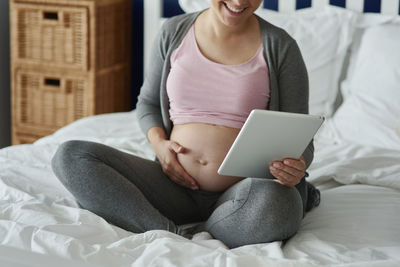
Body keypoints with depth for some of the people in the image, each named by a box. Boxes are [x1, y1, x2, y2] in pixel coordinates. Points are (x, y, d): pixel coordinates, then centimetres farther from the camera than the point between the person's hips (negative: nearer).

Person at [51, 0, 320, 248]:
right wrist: (158, 142, -3)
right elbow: (148, 102, 19)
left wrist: (296, 168, -24)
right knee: (70, 156, -14)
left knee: (270, 205, -41)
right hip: (177, 184, 4)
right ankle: (176, 235, -27)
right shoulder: (174, 32, 7)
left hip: (243, 188, -3)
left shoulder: (280, 46, -2)